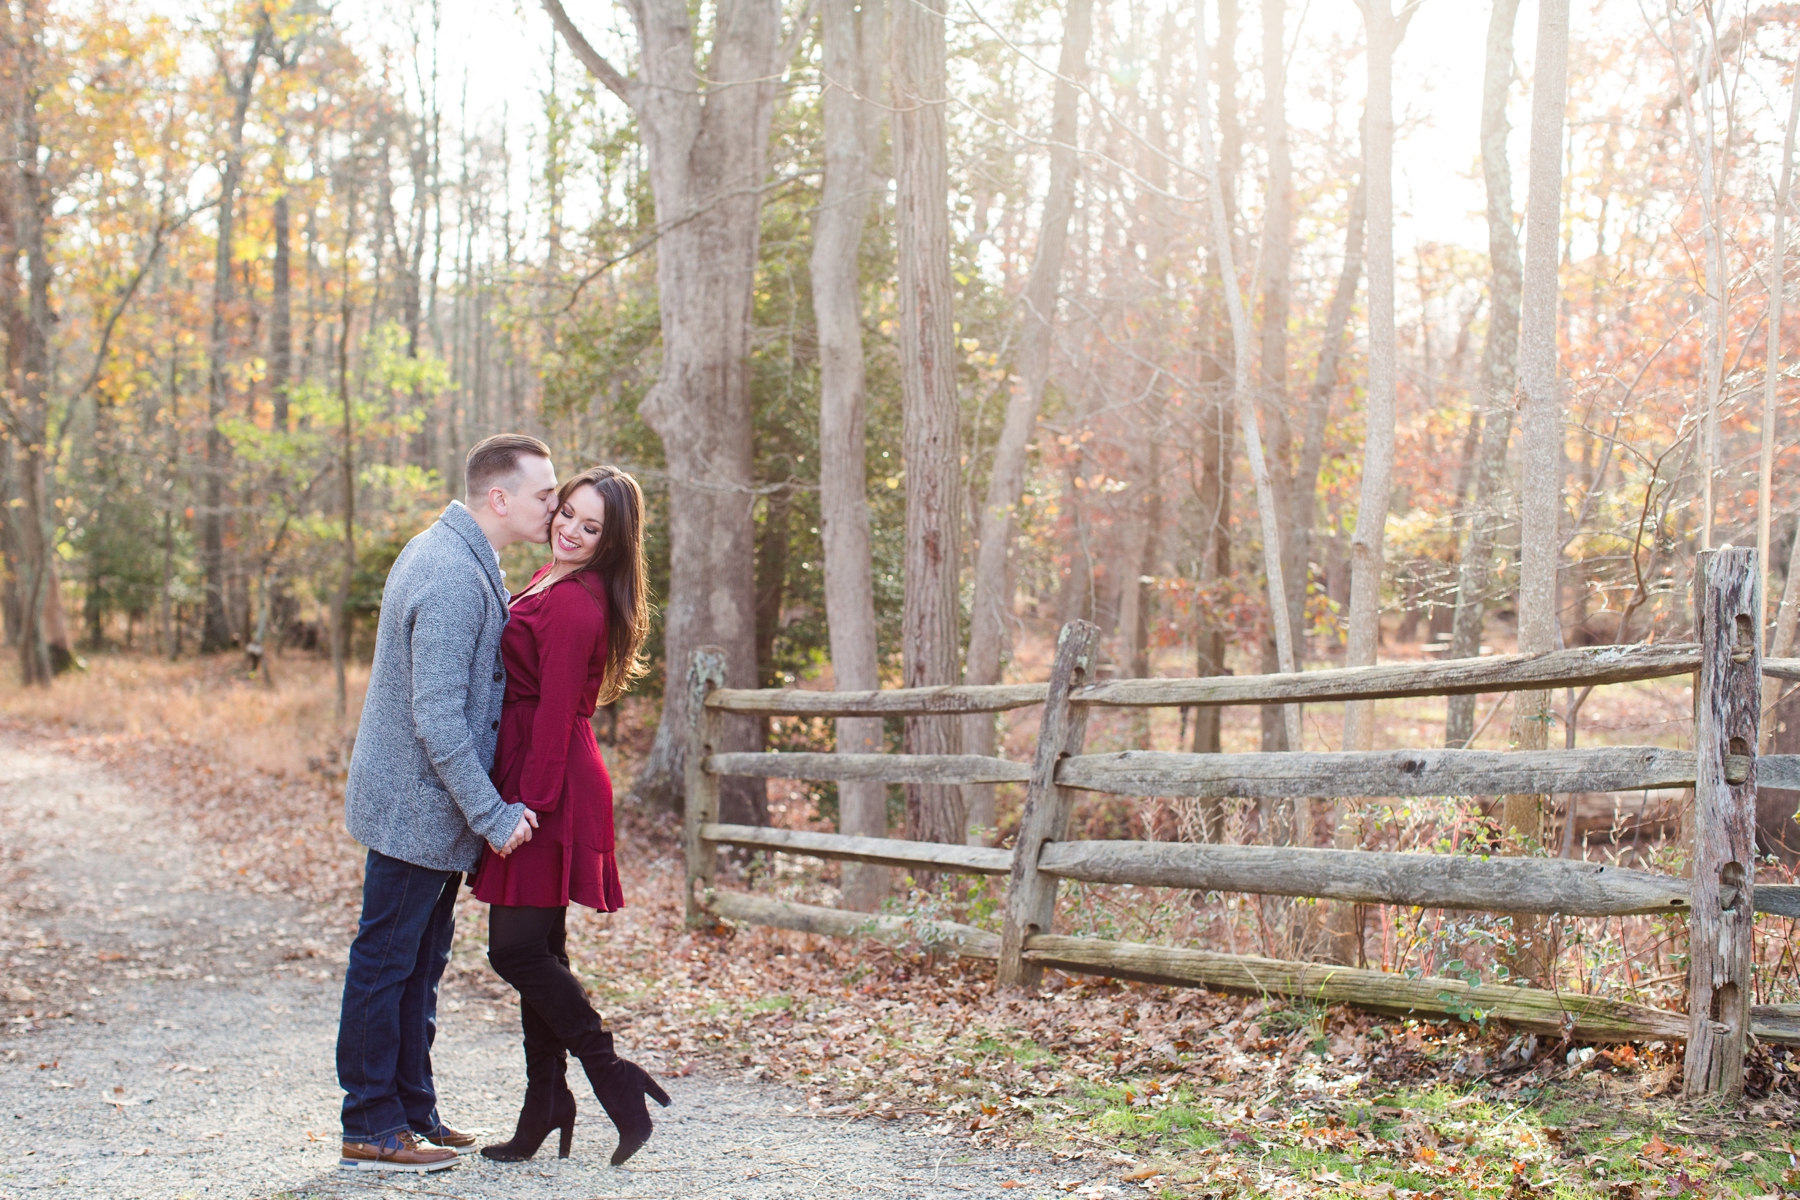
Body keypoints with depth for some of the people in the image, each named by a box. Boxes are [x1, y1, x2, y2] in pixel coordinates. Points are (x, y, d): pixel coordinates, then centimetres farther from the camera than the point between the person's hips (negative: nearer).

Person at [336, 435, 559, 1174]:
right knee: (385, 965, 0)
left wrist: (490, 807, 15)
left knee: (420, 964, 16)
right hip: (417, 808, -10)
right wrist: (494, 816, -22)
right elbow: (438, 719, -26)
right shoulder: (452, 578, -23)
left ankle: (413, 1114, 26)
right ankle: (370, 1130, 8)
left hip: (424, 806, 10)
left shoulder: (456, 556, 11)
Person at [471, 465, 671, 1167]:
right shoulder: (553, 583, 15)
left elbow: (554, 715, -20)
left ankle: (614, 1079, 2)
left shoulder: (574, 604, -16)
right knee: (537, 949, 13)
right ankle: (545, 1107, 21)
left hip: (552, 790, -10)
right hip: (547, 785, 10)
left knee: (517, 949, -8)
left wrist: (528, 804, -20)